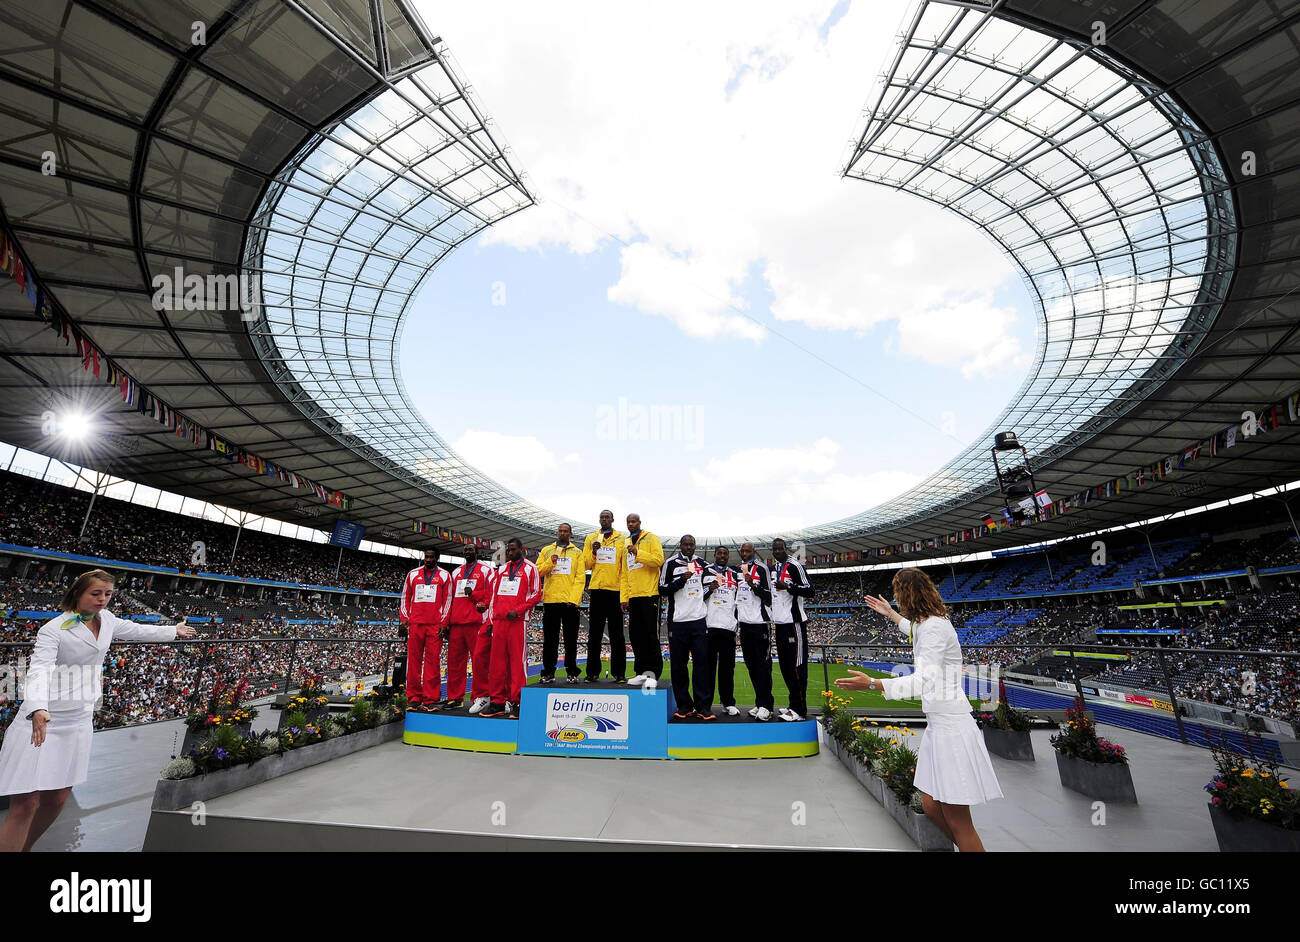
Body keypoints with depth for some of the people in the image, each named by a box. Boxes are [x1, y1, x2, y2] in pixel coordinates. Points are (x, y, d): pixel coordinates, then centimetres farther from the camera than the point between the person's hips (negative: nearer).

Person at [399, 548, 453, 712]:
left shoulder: (444, 575, 8)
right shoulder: (413, 574, 15)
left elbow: (448, 600, 5)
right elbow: (405, 598, 16)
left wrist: (444, 622, -3)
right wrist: (403, 618, 4)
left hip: (435, 625, -2)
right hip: (415, 623, 2)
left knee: (433, 661, -4)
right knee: (413, 660, 2)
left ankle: (430, 700, 1)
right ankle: (414, 699, 10)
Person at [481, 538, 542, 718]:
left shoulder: (530, 568, 4)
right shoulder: (502, 569, 20)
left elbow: (536, 595, -2)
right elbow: (494, 595, 22)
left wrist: (517, 610, -12)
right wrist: (492, 619, 15)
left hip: (518, 620, -5)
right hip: (499, 620, 5)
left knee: (518, 660, -6)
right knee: (498, 661, 5)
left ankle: (516, 702, -2)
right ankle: (498, 702, 12)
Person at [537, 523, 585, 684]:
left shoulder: (577, 552, 8)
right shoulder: (546, 551, 14)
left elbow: (580, 577, 1)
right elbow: (537, 571, 8)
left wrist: (574, 598, -11)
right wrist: (550, 562, -9)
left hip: (570, 601, -1)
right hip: (550, 600, 1)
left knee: (571, 639, 4)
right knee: (549, 639, 6)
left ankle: (572, 672, 13)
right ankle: (548, 673, 14)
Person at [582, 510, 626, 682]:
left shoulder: (622, 539, 5)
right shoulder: (591, 538, 12)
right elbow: (585, 564, 10)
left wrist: (624, 593, -6)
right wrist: (593, 552, -9)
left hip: (615, 589, -2)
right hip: (597, 590, 2)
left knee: (616, 634, 3)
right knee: (594, 633, 6)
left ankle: (618, 672, 10)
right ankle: (592, 672, 14)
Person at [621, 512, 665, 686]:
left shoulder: (651, 538, 2)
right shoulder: (626, 545, 19)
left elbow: (659, 560, -13)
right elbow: (624, 574, 17)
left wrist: (637, 553, -20)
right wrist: (624, 597, 10)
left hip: (649, 593, -6)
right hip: (633, 596, 7)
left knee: (651, 634, -4)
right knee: (635, 635, 8)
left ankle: (653, 673, 2)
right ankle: (641, 672, 16)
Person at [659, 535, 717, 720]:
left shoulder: (701, 563, 14)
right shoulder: (670, 563, 1)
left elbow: (708, 584, 29)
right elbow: (662, 589, -4)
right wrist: (681, 580, -14)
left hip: (699, 620, 2)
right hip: (677, 621, -2)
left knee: (702, 661, -2)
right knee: (679, 664, 2)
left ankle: (703, 706, 3)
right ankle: (684, 706, 12)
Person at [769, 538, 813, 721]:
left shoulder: (795, 565, -9)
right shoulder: (773, 568, 16)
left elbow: (809, 590, -13)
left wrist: (788, 587, -25)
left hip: (794, 621, -9)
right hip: (779, 622, 9)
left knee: (796, 665, -7)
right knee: (785, 664, 13)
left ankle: (799, 709, -2)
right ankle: (794, 704, 22)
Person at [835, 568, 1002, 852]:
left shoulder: (934, 627, -19)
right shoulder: (931, 622, 10)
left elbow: (924, 680, -29)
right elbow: (916, 632, 37)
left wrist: (871, 684, -35)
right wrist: (890, 614, 46)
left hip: (950, 728, -10)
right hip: (939, 725, 10)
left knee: (957, 822, -1)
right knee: (932, 807, 16)